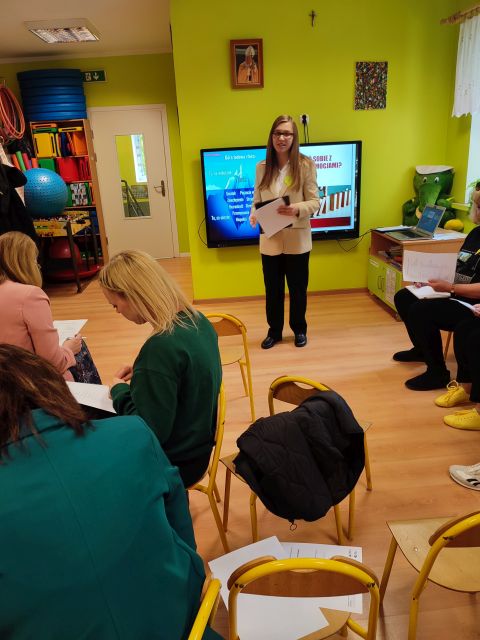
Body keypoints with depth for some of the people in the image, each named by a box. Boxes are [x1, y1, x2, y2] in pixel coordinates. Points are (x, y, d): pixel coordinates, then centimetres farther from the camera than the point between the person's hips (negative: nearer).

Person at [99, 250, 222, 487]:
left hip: (174, 462, -8)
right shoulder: (198, 320, -5)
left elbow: (149, 431, -26)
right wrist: (139, 374, 1)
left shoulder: (161, 347, -31)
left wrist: (119, 391, -11)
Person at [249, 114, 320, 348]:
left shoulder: (306, 164, -6)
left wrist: (297, 209, -25)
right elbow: (256, 201, 7)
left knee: (298, 288, 12)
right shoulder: (262, 167, 3)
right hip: (270, 239, 2)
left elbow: (315, 201, -6)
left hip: (297, 239, -2)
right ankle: (274, 331, 30)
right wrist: (253, 216, -14)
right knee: (273, 289, 12)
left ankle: (299, 330, 32)